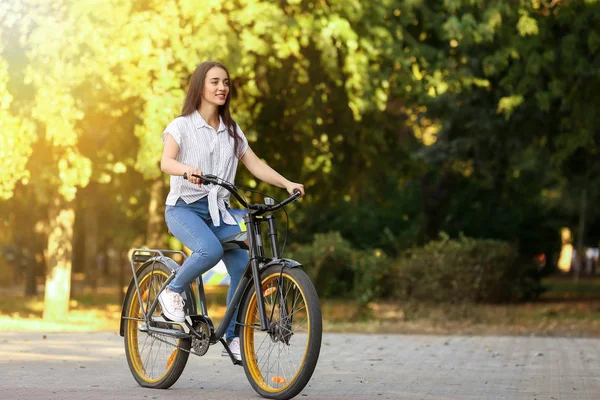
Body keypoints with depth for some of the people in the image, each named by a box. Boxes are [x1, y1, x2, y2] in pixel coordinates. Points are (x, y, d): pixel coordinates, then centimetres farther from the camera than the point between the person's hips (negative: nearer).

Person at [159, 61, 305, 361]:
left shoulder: (232, 131, 13)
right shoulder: (181, 126, -3)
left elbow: (255, 165, 7)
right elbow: (166, 162, -20)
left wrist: (287, 183, -8)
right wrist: (188, 170, -42)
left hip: (219, 211, 5)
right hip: (184, 207, -5)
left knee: (243, 267, -12)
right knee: (210, 250, -34)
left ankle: (232, 337, 3)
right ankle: (173, 291, -7)